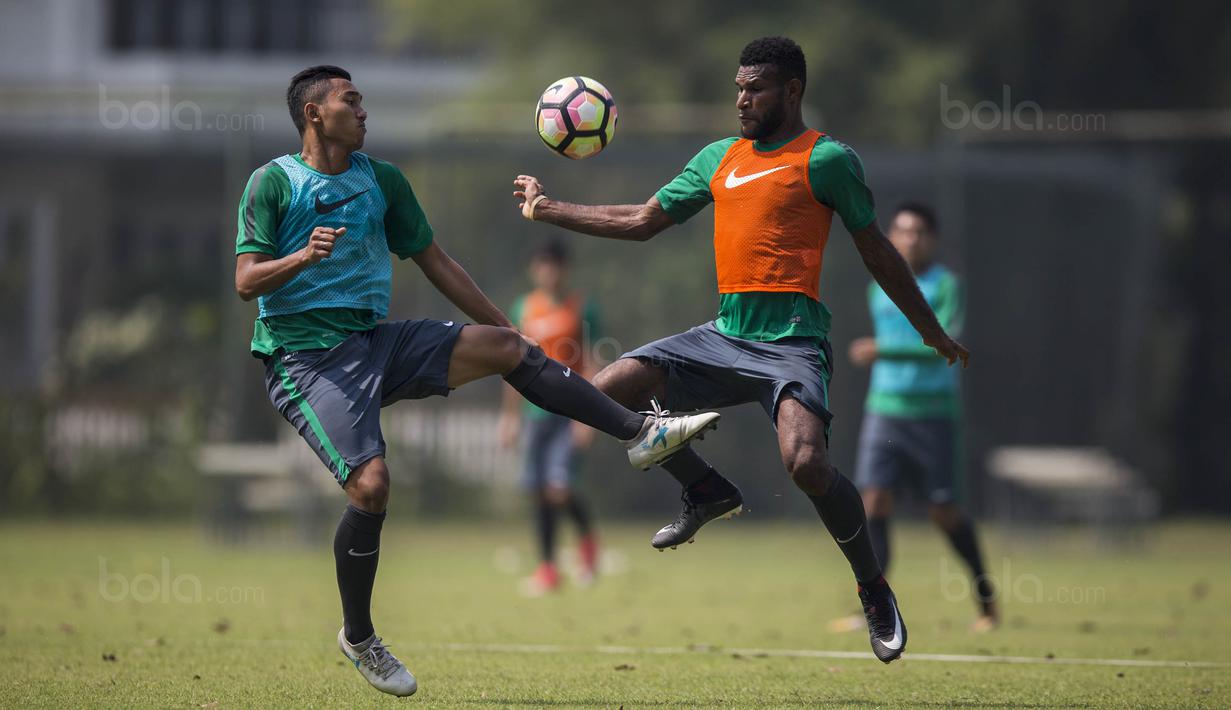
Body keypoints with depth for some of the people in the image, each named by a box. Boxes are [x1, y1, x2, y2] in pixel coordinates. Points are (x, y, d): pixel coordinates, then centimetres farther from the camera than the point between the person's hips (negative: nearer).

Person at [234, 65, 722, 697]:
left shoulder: (381, 179, 13)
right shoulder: (273, 182, -3)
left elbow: (433, 261, 20)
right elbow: (246, 281, -9)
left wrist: (504, 326, 18)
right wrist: (303, 256, -29)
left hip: (375, 342, 5)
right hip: (304, 356, -5)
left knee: (504, 346, -12)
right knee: (370, 484, -20)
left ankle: (639, 434, -9)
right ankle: (357, 638, -2)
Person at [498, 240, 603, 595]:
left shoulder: (582, 308, -3)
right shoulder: (523, 309, 8)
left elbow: (591, 364, -5)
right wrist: (511, 415, 13)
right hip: (536, 413, 4)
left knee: (558, 489, -15)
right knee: (540, 492, 3)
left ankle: (587, 536, 15)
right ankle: (547, 569, 13)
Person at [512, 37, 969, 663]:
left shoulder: (825, 159, 0)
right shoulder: (719, 158, 18)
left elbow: (876, 251, 7)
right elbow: (642, 221, 24)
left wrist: (930, 330, 13)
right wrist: (548, 210, 23)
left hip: (791, 341, -7)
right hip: (724, 333, 7)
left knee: (805, 462, -28)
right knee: (607, 391, -5)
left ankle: (874, 591, -5)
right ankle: (706, 491, 15)